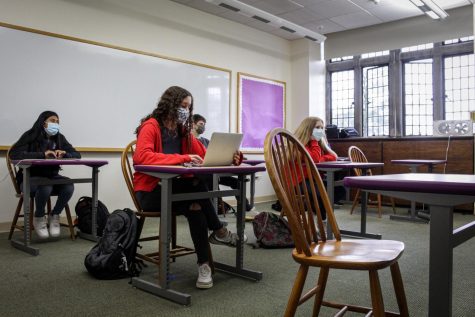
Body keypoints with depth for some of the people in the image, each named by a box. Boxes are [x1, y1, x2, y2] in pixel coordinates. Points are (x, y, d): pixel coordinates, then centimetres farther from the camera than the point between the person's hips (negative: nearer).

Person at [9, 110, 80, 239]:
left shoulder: (59, 138, 6)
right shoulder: (30, 136, -7)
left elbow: (77, 155, 5)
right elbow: (14, 154, -22)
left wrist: (65, 154, -19)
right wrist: (42, 154, -32)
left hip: (51, 177, 4)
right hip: (29, 178, -4)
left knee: (69, 186, -26)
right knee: (45, 187, -36)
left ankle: (54, 216, -1)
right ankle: (39, 218, -6)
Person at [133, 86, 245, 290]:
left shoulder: (183, 130, 11)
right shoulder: (150, 126, -11)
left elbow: (206, 155, 5)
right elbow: (142, 156, -30)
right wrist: (182, 158, -35)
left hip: (176, 191, 6)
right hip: (150, 193, -6)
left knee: (195, 207, -29)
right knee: (196, 185, -31)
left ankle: (204, 264, -20)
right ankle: (218, 231, -15)